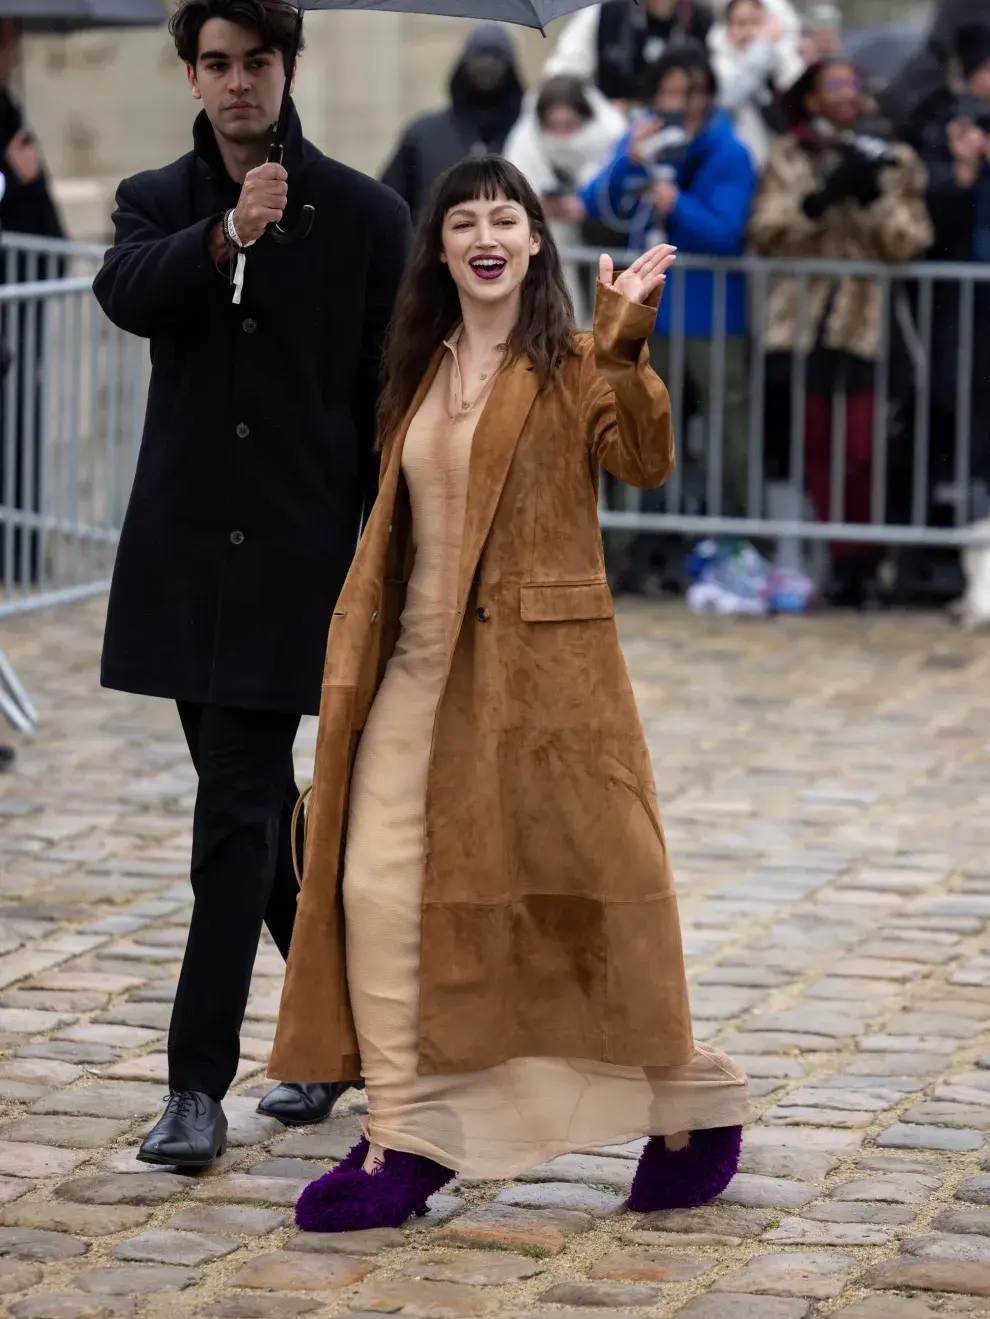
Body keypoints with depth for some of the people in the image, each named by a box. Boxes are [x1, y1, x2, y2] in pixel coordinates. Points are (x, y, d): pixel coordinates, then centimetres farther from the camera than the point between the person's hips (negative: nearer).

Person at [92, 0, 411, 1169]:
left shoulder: (365, 217, -1)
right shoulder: (157, 203, 6)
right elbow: (125, 293, -17)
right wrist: (227, 235, -35)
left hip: (299, 554, -4)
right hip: (183, 551, 4)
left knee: (238, 812, -9)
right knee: (255, 804, 13)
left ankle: (199, 1085, -9)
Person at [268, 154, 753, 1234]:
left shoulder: (570, 366, -4)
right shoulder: (424, 371, 13)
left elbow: (645, 460, -22)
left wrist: (625, 346, -35)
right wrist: (356, 661, 16)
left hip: (538, 668, -6)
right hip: (421, 666, 6)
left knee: (570, 895, 1)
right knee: (378, 887, -4)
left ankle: (695, 1108, 19)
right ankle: (403, 1142, 1)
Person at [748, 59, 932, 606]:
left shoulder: (894, 161, 10)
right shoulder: (787, 159, 11)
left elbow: (909, 242, 0)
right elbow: (766, 233, -2)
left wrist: (873, 195, -13)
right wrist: (823, 197, -13)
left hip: (869, 328, -1)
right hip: (802, 322, 1)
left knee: (865, 452, -8)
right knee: (816, 448, 1)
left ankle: (857, 563, 4)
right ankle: (844, 560, 10)